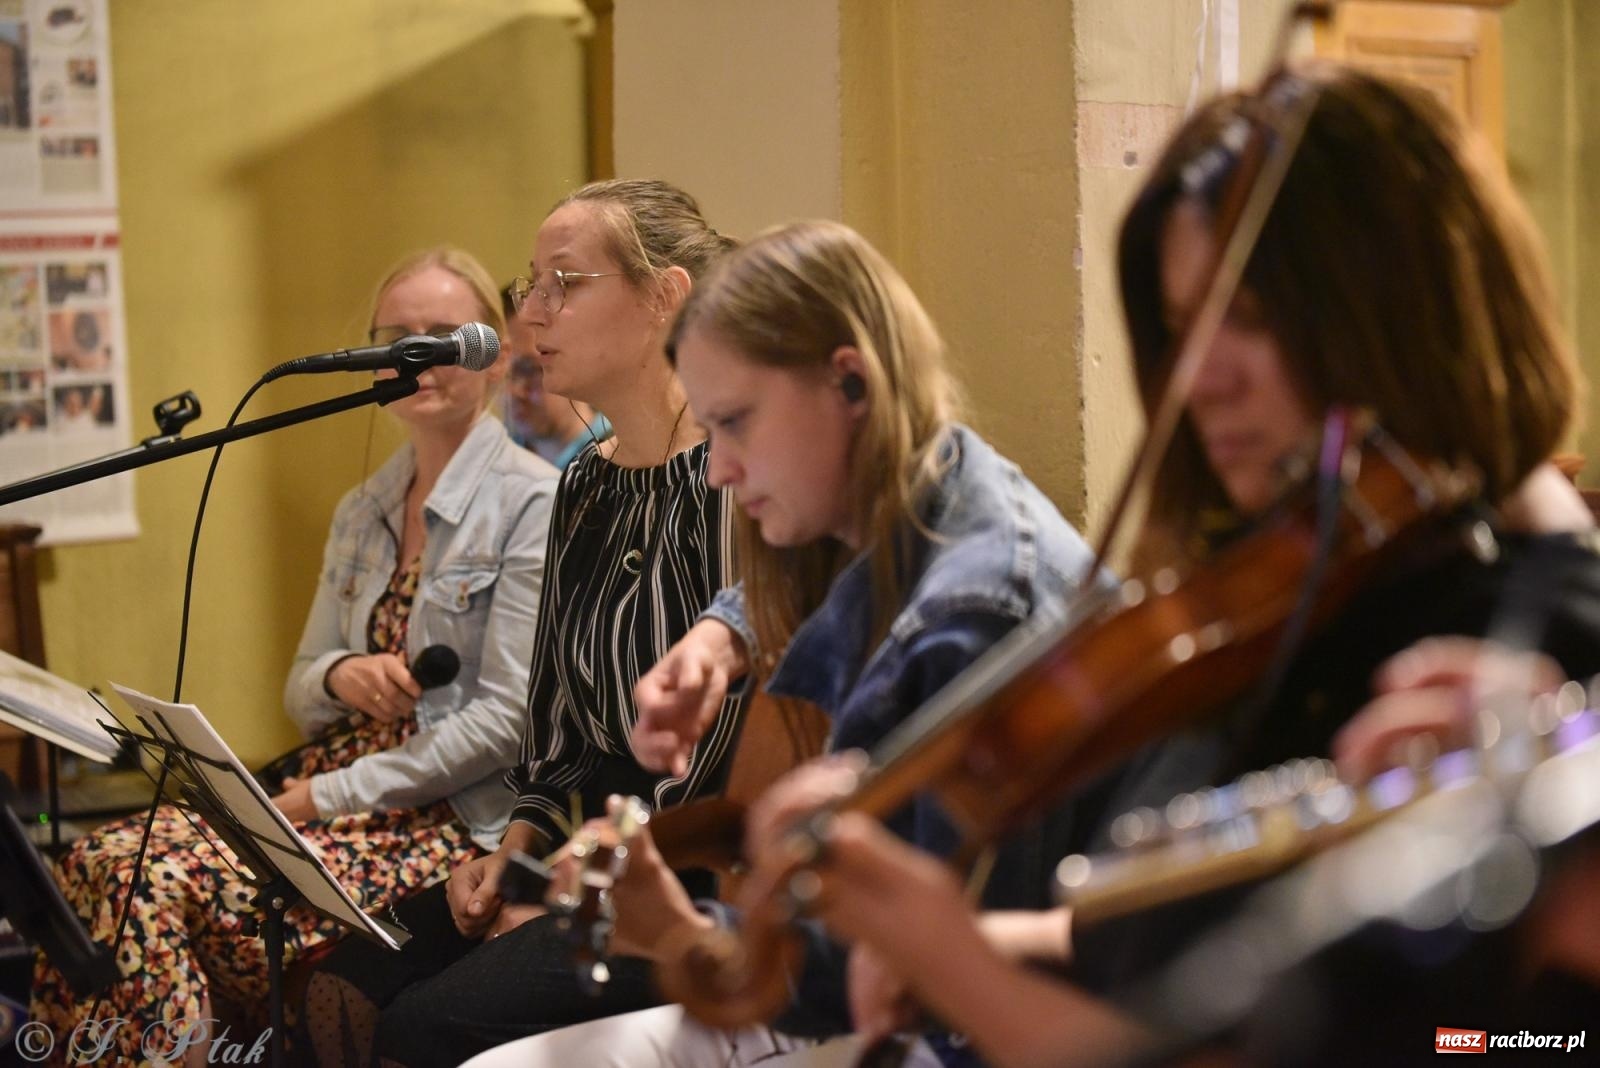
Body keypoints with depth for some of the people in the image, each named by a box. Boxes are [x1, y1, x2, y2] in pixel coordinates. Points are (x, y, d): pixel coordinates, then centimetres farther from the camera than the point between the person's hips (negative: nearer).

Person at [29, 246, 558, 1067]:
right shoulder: (360, 514, 17)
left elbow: (507, 716, -13)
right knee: (106, 861, -18)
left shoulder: (531, 503, -7)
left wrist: (327, 798, -14)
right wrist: (339, 676, -4)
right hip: (330, 776, 7)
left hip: (449, 812, -7)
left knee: (172, 887, -27)